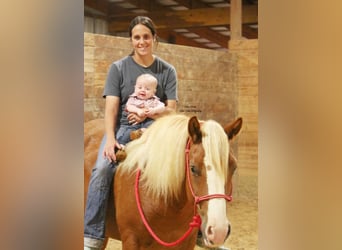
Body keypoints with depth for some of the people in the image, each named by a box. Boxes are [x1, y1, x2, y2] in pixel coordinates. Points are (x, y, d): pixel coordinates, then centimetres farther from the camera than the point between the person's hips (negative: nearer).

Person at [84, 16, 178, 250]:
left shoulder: (167, 70, 7)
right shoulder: (118, 68, 4)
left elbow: (171, 110, 3)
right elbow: (111, 107, -4)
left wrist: (148, 113, -17)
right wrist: (110, 139, -20)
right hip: (121, 128, -1)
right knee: (102, 169, -28)